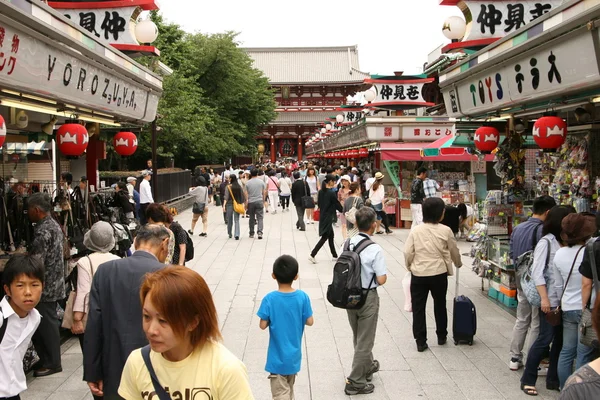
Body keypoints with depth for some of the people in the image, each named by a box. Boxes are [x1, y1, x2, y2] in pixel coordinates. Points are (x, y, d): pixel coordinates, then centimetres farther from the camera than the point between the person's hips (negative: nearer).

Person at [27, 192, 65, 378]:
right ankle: (48, 359, 24)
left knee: (46, 324, 0)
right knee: (48, 323, 15)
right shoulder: (54, 225, 11)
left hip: (45, 286, -10)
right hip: (54, 284, 10)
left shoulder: (42, 231, -21)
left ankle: (52, 363, 8)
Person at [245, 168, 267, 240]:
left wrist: (246, 203, 4)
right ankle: (260, 232, -16)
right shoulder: (261, 182, 0)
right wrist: (263, 201, 15)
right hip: (259, 201, -1)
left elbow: (246, 193, -2)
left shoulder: (248, 183, -2)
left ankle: (251, 233, 17)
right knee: (260, 218, 0)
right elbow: (264, 192, 3)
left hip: (251, 202, 1)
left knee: (252, 218, 10)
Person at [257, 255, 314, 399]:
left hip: (278, 357, -3)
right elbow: (310, 322, -6)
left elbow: (263, 325, -14)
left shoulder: (269, 299, -17)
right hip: (294, 355, 4)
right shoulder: (302, 297, -11)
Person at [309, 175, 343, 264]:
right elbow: (337, 205, -9)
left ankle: (334, 255, 24)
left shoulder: (321, 191, 4)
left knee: (331, 236, 16)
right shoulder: (331, 193, -17)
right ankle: (312, 255, -8)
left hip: (323, 216, 8)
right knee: (324, 237, -3)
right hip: (328, 218, -8)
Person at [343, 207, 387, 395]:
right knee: (365, 341, 8)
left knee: (358, 337, 25)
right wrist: (383, 273, 1)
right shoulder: (375, 249, -20)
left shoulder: (347, 244, -4)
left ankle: (368, 366, 47)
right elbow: (382, 279, -19)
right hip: (367, 297, -6)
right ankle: (355, 382, 13)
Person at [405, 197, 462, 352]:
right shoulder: (446, 231, -7)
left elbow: (408, 252, -4)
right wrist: (458, 264, 27)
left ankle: (420, 341, 9)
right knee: (440, 305, 20)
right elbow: (454, 252, 6)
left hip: (418, 274, 0)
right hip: (439, 274, 0)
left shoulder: (415, 230, -5)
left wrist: (409, 266, 15)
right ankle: (441, 336, 32)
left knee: (418, 307, 8)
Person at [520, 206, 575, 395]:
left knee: (560, 340, 9)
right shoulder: (546, 242, -8)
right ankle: (527, 380, 9)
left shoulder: (564, 242, 9)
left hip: (564, 299, 6)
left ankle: (553, 379, 21)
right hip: (550, 300, -6)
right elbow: (537, 272, -12)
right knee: (545, 339, -2)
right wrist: (544, 298, -16)